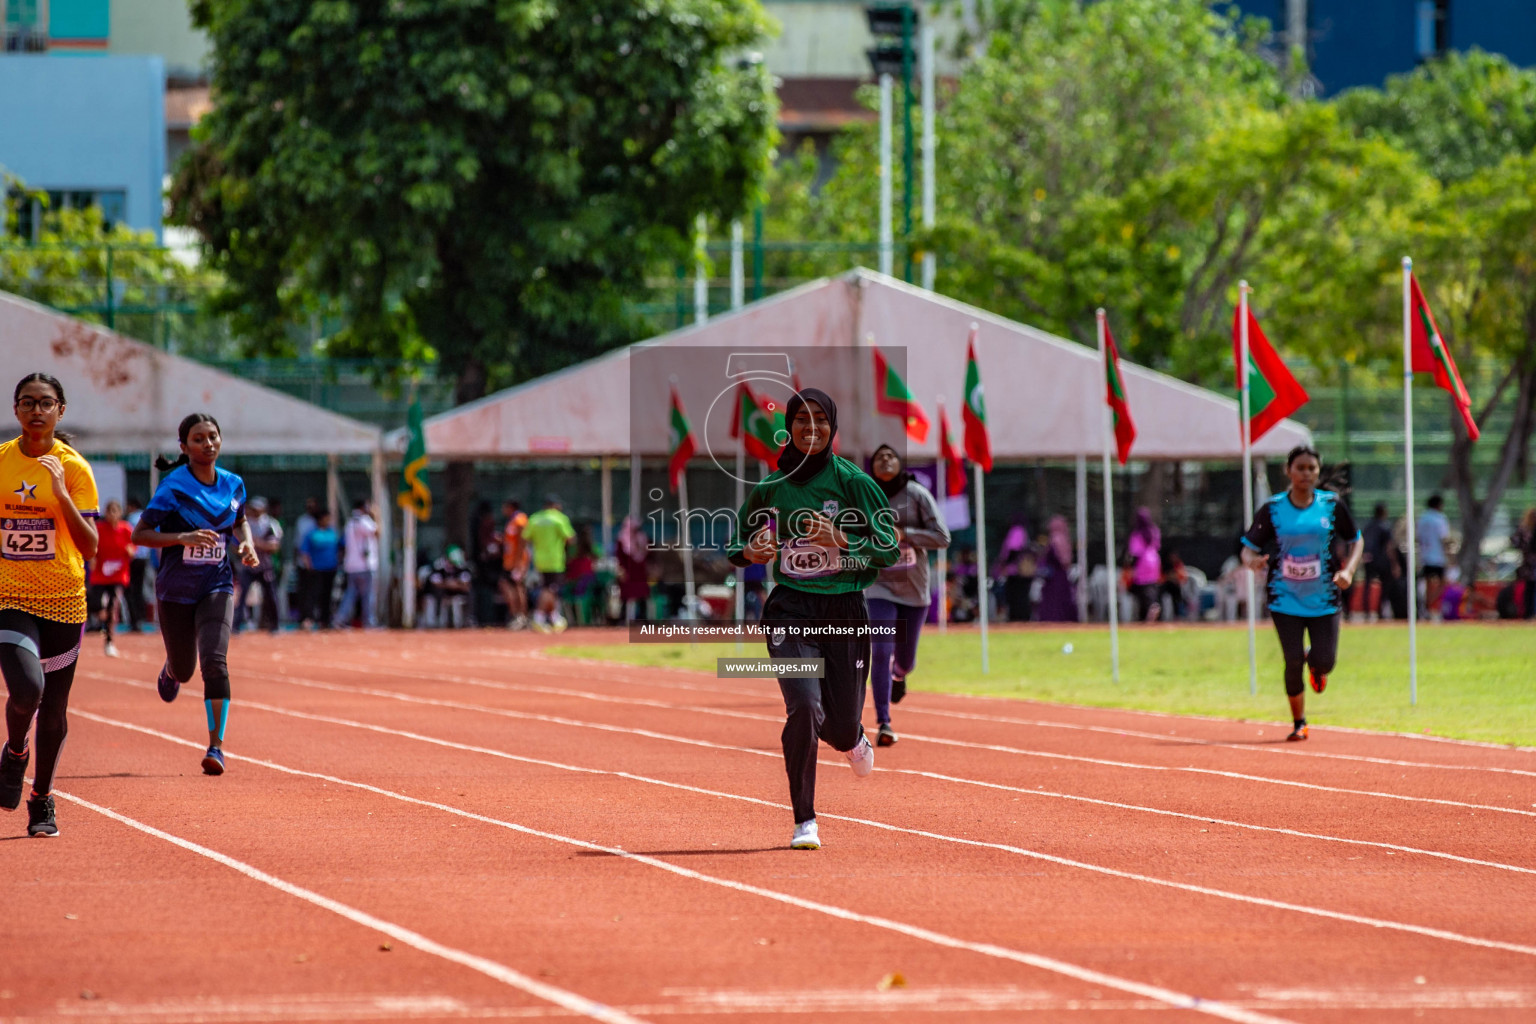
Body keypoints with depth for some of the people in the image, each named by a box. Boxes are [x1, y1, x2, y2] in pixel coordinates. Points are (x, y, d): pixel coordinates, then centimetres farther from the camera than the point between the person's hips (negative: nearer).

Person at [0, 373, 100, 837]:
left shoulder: (73, 468, -4)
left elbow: (89, 546, -10)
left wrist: (61, 494, -21)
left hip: (63, 601, 0)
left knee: (53, 710, 7)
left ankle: (42, 801, 27)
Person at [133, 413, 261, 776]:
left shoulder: (233, 485, -1)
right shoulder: (173, 487, -14)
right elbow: (139, 535, -15)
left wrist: (247, 544, -2)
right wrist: (182, 537, -29)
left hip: (216, 587, 1)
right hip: (176, 591, -1)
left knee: (214, 661, -20)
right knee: (184, 670, 15)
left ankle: (216, 746, -17)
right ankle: (170, 670, 55)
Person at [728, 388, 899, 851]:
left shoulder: (853, 482, -2)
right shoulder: (769, 487, 5)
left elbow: (889, 549, -3)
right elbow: (739, 541, 18)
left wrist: (840, 540, -18)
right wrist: (750, 552, -5)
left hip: (845, 610, 0)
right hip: (791, 611, 0)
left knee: (842, 724, 4)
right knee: (805, 707, -20)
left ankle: (853, 739, 46)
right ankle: (804, 822, -9)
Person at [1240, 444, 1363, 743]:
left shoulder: (1332, 505, 0)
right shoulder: (1272, 509, -3)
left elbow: (1356, 541, 11)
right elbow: (1249, 548, 0)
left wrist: (1348, 570, -7)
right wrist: (1252, 560, -24)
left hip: (1324, 600, 1)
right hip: (1286, 599, -1)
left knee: (1324, 662, -7)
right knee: (1293, 662, -9)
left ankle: (1315, 663, 34)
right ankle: (1299, 722, 14)